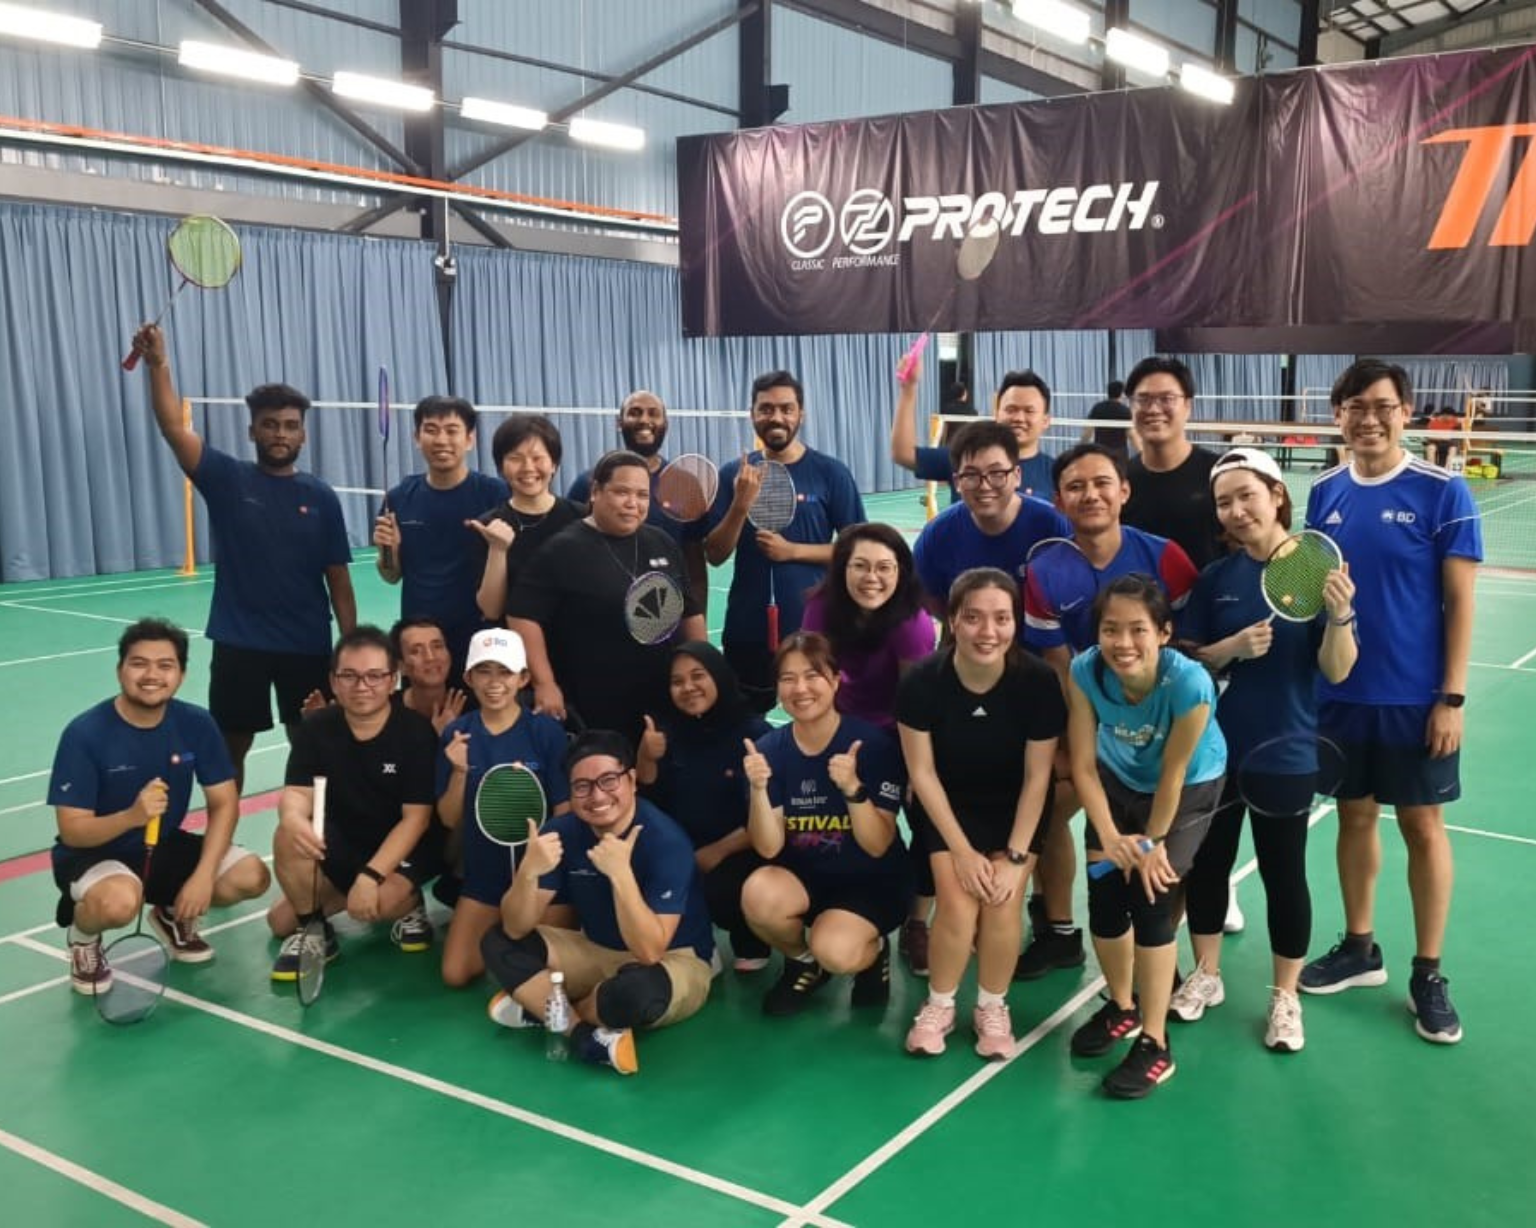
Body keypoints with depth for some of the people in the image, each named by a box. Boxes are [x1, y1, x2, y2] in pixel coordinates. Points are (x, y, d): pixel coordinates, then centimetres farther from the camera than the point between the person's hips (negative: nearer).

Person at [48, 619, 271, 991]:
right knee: (120, 901, -39)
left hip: (164, 848, 5)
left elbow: (224, 804, -5)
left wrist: (203, 875, -20)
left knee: (251, 876, -16)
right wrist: (131, 816, -42)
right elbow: (72, 832, -21)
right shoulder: (84, 733, -21)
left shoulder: (197, 724, -10)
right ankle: (83, 936, 1)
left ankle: (174, 915, 16)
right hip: (93, 854, -5)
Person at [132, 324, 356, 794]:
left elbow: (339, 582, 2)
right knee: (230, 748, 10)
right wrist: (158, 364, -29)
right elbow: (175, 429, -16)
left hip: (307, 645, 1)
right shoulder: (227, 479, -1)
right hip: (238, 643, 0)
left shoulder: (321, 498, 1)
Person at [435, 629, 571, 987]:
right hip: (484, 873, 3)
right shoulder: (455, 735, -3)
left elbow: (565, 812, -6)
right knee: (455, 974, -2)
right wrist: (459, 772, -16)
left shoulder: (547, 730, -12)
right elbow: (449, 820, -1)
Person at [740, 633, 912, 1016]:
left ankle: (872, 952, 7)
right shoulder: (769, 749, -8)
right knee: (758, 896, -29)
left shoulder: (873, 742, -17)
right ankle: (802, 961, 4)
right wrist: (758, 788, -29)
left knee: (833, 951, -31)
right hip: (803, 877, 3)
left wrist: (852, 788, -34)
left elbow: (878, 846, -17)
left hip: (872, 883, -3)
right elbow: (769, 848, -12)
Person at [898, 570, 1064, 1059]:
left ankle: (992, 1008, 8)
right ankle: (939, 1005, 8)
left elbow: (1037, 777, -13)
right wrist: (962, 850, -15)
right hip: (947, 807, 0)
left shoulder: (1038, 681, -22)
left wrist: (1016, 856, -15)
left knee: (1003, 902, -19)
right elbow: (923, 773, -13)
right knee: (958, 903, -19)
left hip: (1013, 807, 0)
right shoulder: (922, 681, -23)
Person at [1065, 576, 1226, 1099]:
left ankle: (1155, 1045, 1)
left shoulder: (1189, 683, -38)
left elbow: (1171, 777, -24)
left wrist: (1152, 843, -13)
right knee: (1105, 891, -2)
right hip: (1118, 781, 3)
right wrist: (1111, 837, -24)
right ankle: (1122, 1007, 26)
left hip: (1189, 787, -3)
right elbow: (1083, 766, -19)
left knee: (1149, 895, -12)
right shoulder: (1084, 671, -30)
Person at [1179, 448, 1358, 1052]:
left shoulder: (1316, 568, -10)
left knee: (1283, 873, 7)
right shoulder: (1215, 577, 0)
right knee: (1205, 861, 13)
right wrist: (1234, 647, -17)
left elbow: (1337, 671, -12)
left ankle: (1285, 996, 25)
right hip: (1213, 746, 3)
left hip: (1285, 750, -3)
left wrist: (1340, 613, -30)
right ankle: (1205, 975, 33)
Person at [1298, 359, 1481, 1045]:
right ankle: (1358, 949, 30)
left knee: (1423, 827, 6)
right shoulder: (1325, 493, 3)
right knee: (1355, 816, 14)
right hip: (1340, 692, 3)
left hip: (1416, 698, -3)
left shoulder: (1441, 492, -9)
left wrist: (1451, 697, -11)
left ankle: (1428, 975, 19)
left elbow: (1459, 601, -8)